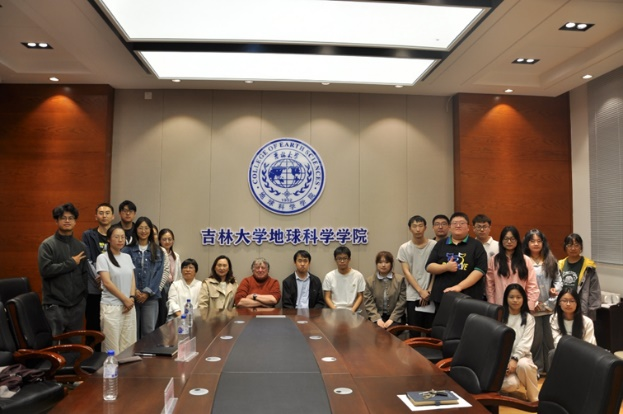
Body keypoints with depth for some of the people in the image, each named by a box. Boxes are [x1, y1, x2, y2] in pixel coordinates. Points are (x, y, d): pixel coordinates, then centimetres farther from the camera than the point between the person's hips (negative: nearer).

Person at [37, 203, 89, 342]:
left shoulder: (81, 246, 10)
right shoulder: (47, 244, -3)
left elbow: (85, 274, 11)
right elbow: (45, 269, -17)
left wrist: (84, 298, 6)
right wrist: (71, 262, -11)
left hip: (77, 304, 4)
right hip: (55, 304, -4)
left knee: (75, 344, 11)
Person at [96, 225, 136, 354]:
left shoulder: (127, 257, 12)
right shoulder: (103, 258, -5)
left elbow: (132, 280, 11)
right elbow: (107, 282, -11)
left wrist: (131, 298, -5)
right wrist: (125, 299, -10)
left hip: (129, 306, 5)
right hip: (111, 307, -5)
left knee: (129, 346, 6)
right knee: (112, 347, -1)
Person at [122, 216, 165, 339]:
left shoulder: (158, 251, 8)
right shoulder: (128, 250, 4)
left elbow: (158, 273, 1)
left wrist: (147, 292, -9)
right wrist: (134, 291, -11)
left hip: (150, 297, 1)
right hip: (132, 296, -1)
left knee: (149, 331, 2)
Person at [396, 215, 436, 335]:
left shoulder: (434, 245, 0)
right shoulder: (404, 248, 2)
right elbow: (406, 272, -1)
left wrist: (429, 291, -5)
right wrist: (420, 291, -9)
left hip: (431, 296, 0)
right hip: (413, 296, 0)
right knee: (414, 332, 4)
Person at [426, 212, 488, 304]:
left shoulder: (476, 245, 3)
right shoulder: (440, 245, 12)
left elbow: (480, 270, -8)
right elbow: (429, 267, 7)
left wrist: (460, 286, -18)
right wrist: (446, 267, -13)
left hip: (468, 298, -2)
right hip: (442, 296, 3)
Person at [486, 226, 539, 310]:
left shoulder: (526, 260, 4)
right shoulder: (494, 260, 3)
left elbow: (532, 286, 3)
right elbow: (489, 286, 3)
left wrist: (529, 308, -2)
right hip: (500, 306, 0)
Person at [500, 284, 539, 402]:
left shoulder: (528, 318, 6)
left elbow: (526, 343, -6)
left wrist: (514, 359, -21)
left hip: (521, 356, 1)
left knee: (523, 365, -37)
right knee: (511, 384, -30)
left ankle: (534, 399, -13)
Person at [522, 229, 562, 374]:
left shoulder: (551, 260, 10)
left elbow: (558, 278, 11)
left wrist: (556, 289, -10)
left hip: (551, 306, 4)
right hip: (532, 307, -4)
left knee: (550, 339, 10)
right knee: (536, 339, 4)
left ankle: (550, 369, 22)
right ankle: (537, 369, 17)